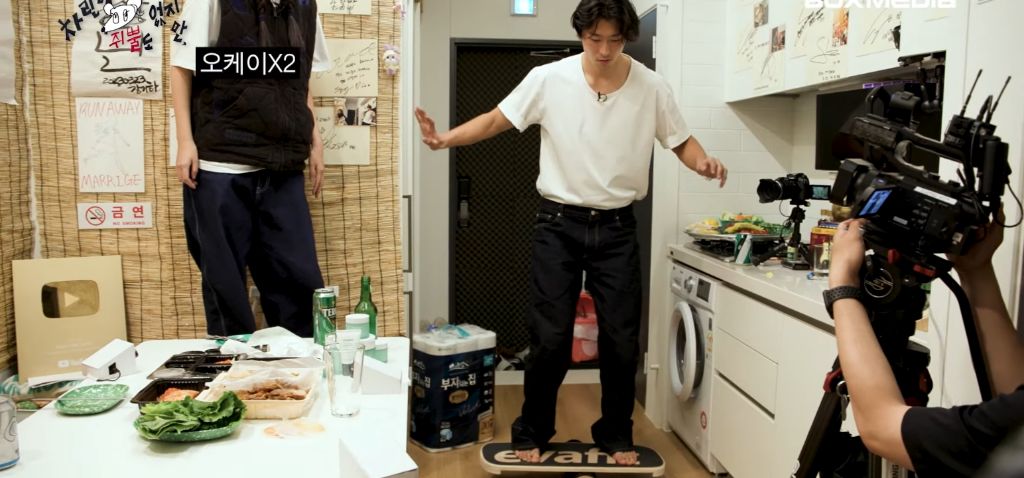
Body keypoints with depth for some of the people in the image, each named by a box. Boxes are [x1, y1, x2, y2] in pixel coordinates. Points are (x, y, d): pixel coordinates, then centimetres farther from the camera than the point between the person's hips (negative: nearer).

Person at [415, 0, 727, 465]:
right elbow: (496, 119, -2)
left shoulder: (651, 87, -3)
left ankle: (616, 435, 28)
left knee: (621, 339, 7)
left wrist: (704, 163, -17)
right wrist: (445, 139, -16)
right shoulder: (548, 79, -7)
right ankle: (531, 433, 22)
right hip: (558, 224, -1)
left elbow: (681, 142, 5)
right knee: (550, 338, 1)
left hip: (617, 228, 2)